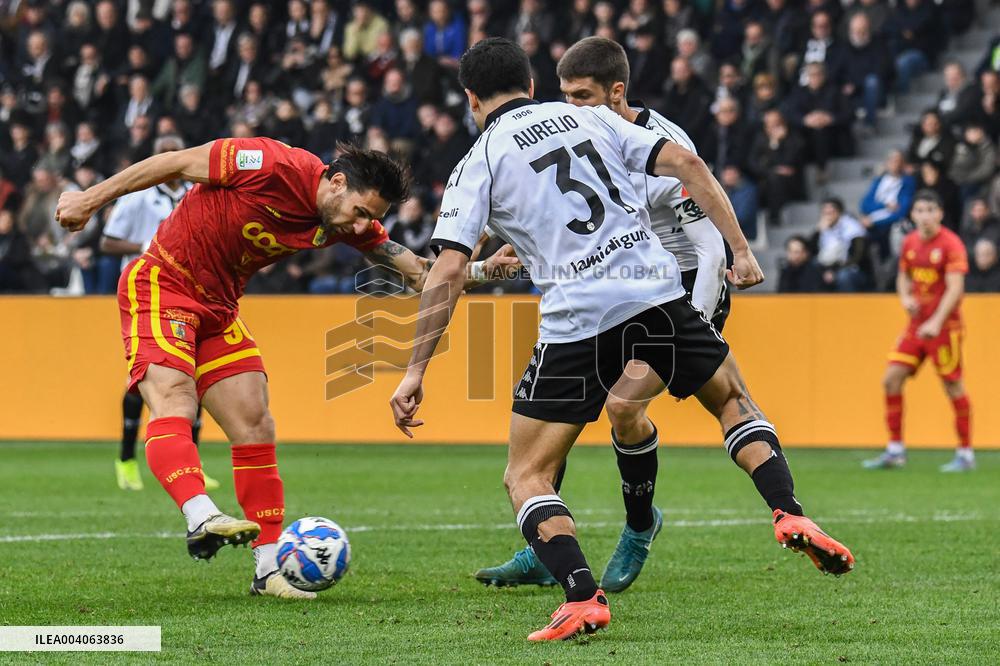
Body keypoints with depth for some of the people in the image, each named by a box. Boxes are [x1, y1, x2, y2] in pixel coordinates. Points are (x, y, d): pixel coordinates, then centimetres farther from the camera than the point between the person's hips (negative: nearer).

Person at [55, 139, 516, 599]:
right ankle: (200, 518, -47)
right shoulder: (275, 167, -24)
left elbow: (414, 269, 8)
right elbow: (176, 163, -16)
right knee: (174, 405, -26)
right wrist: (92, 199, -13)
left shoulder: (349, 224, -2)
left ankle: (269, 567, 2)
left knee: (255, 426, 1)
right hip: (161, 282, -8)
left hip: (218, 308, 8)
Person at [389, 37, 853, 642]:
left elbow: (448, 273, -4)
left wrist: (416, 372, -1)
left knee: (526, 477, 7)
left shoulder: (478, 164, 6)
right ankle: (790, 514, 7)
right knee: (734, 401, 28)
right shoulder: (590, 118, 16)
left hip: (578, 319, -3)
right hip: (657, 291, 4)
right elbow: (685, 163, 7)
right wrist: (741, 251, 9)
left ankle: (583, 598, -14)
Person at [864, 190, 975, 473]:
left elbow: (955, 288, -17)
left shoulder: (951, 244, -12)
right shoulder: (910, 242, 8)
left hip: (944, 324, -6)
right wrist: (905, 298, 0)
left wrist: (936, 322, -26)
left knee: (953, 386, -3)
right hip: (917, 322, 6)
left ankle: (965, 454, 8)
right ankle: (895, 451, 7)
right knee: (891, 379, -1)